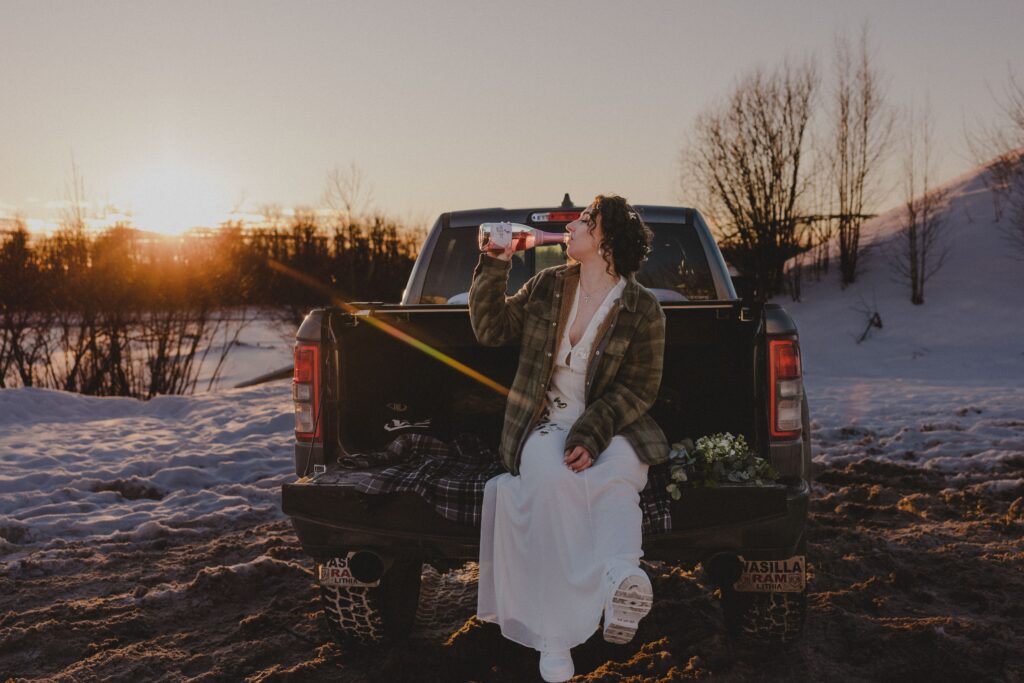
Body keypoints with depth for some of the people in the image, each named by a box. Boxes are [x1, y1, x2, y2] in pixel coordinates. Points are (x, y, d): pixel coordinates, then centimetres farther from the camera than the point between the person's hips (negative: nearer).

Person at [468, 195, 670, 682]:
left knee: (615, 478, -37)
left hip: (613, 427, -1)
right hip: (547, 423, 2)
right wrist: (495, 264, 3)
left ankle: (620, 578, -61)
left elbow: (638, 390, -3)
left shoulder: (643, 310, 0)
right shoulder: (547, 286, 11)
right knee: (551, 477, -34)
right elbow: (490, 330, 12)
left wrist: (591, 435, -18)